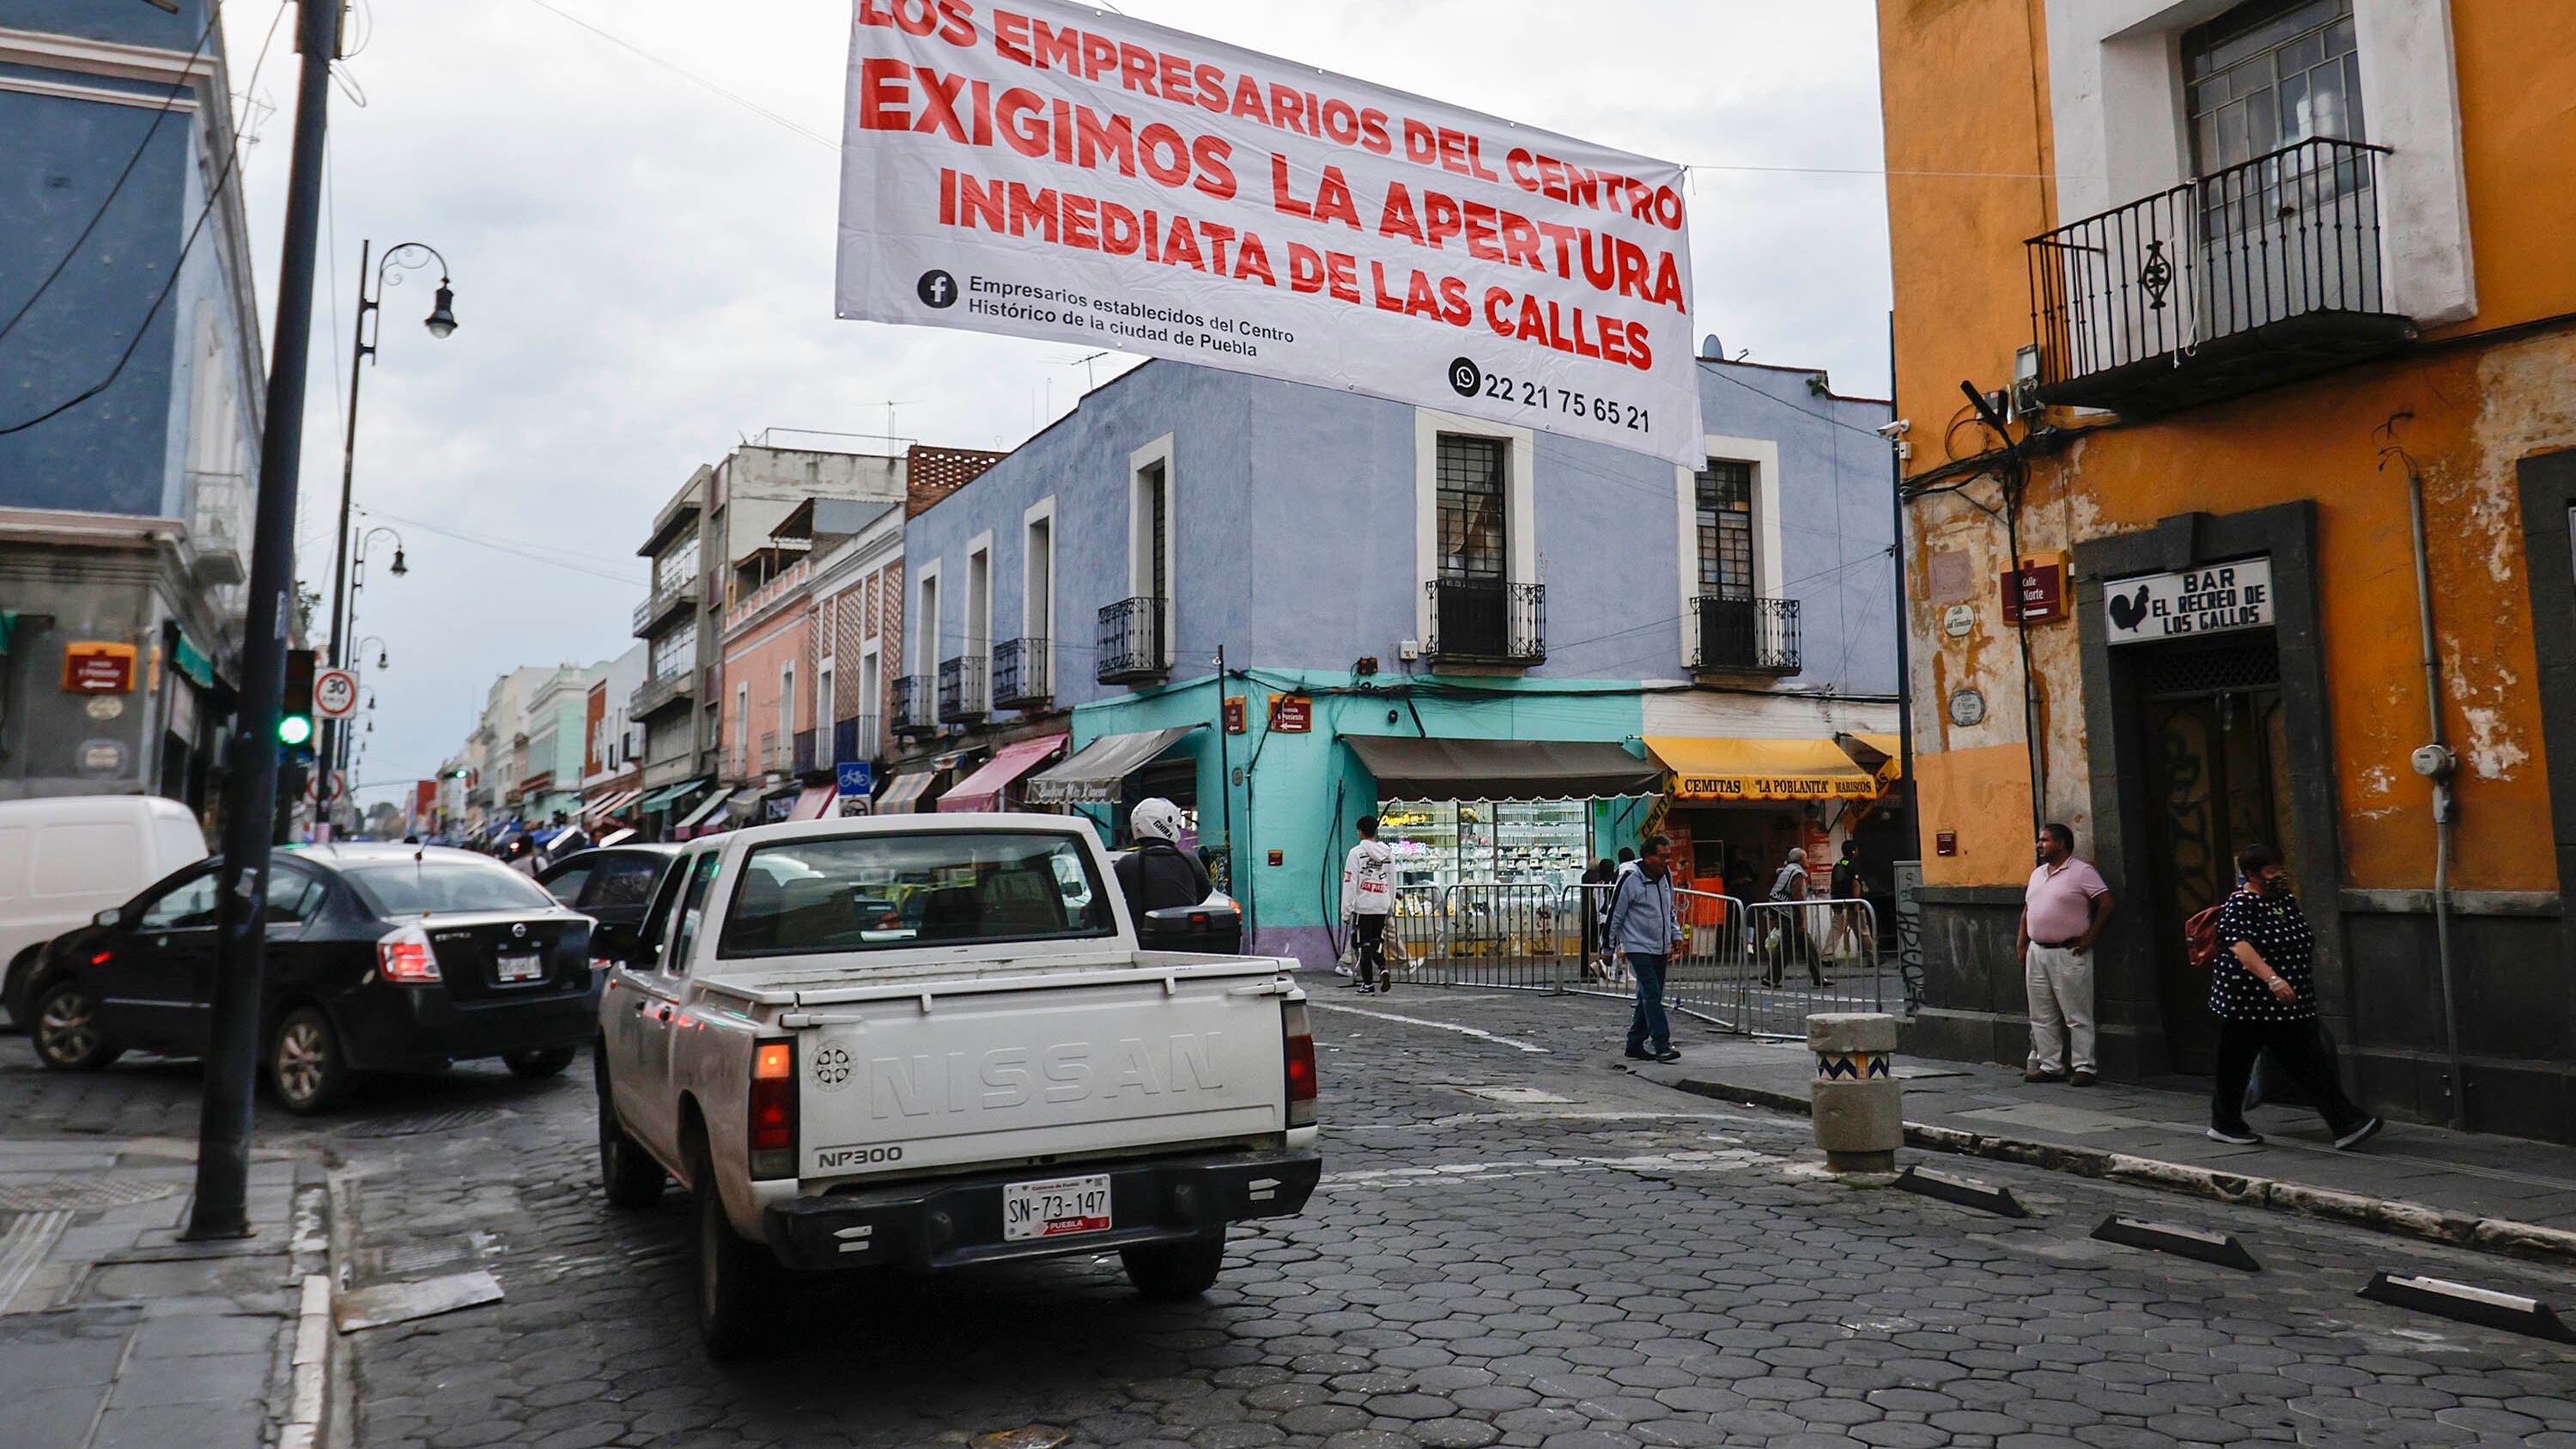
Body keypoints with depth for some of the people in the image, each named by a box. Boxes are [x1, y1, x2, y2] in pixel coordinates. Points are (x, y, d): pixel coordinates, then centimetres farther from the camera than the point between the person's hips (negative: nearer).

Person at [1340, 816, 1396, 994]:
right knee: (1377, 942, 14)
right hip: (1382, 907, 4)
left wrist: (1346, 910, -5)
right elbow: (1392, 882, 13)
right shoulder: (1388, 853, 8)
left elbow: (1350, 882, -9)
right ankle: (1383, 968, -11)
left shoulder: (1357, 852, -8)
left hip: (1363, 906, -4)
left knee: (1365, 945, 3)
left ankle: (1368, 983, 7)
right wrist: (1391, 907, 21)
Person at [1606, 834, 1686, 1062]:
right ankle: (1662, 1045, -15)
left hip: (1660, 948, 7)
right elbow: (1615, 913, -8)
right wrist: (1615, 946, -5)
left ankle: (1635, 1044, 19)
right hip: (1638, 947, -7)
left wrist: (1675, 935, 17)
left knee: (1649, 997, 10)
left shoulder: (1666, 875, 8)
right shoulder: (1630, 879, -14)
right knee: (1652, 995, -14)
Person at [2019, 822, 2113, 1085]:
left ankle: (2083, 1067, 2)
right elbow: (2027, 911, 22)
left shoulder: (2082, 871, -6)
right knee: (2042, 1016, 9)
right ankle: (2050, 1066, 16)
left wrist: (2089, 938, -12)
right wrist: (2021, 944, 15)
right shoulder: (2037, 874, 16)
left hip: (2068, 953, -7)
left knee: (2077, 1015, -3)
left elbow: (2106, 904, -11)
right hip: (2037, 952, 7)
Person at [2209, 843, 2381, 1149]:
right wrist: (2272, 979, -40)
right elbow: (2240, 946, -29)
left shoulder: (2287, 900, 12)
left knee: (2311, 1063, 2)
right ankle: (2225, 1124, 19)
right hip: (2246, 1004, -7)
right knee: (2235, 1066, 5)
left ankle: (2347, 1125, 0)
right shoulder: (2239, 905, -14)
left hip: (2291, 1003, 7)